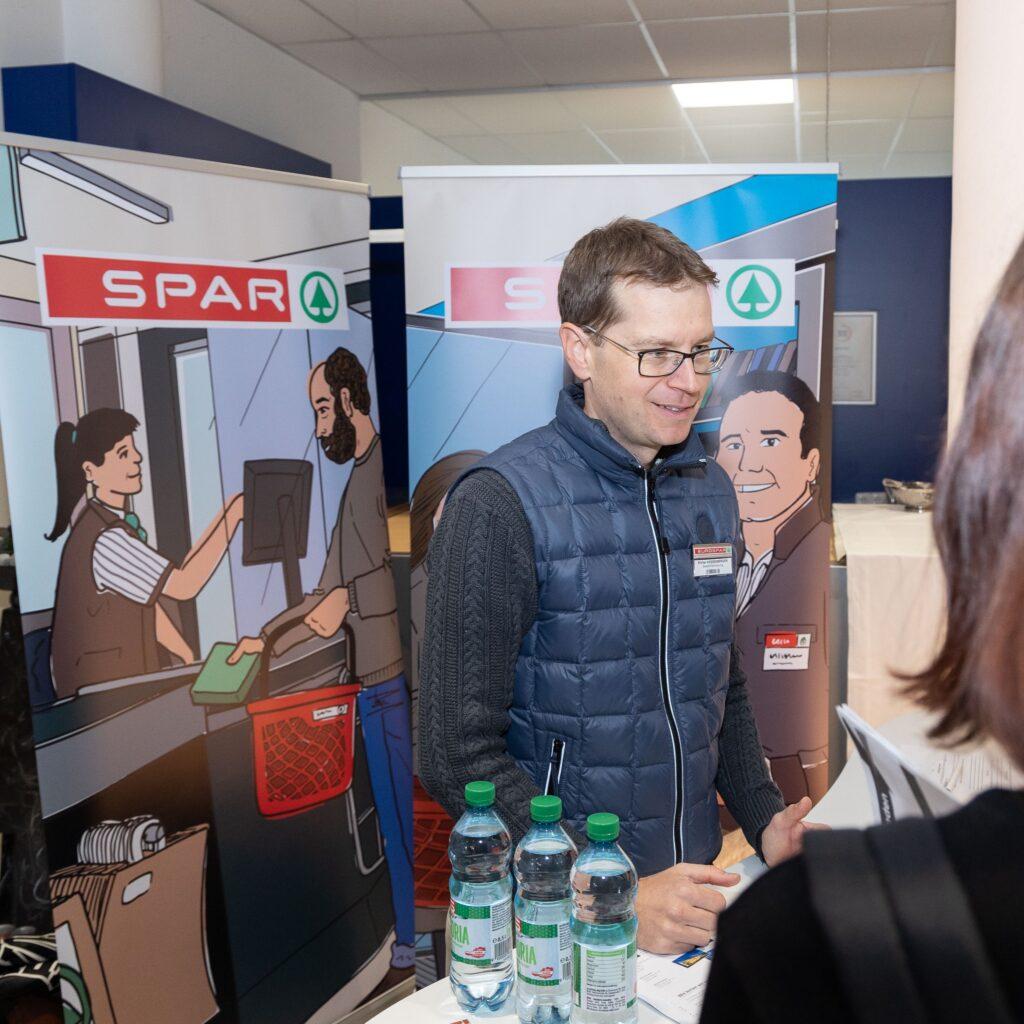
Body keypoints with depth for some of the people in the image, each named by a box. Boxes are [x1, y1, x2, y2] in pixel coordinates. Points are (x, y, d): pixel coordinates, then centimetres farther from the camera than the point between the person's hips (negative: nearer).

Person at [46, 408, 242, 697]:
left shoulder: (116, 520, 6)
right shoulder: (105, 540, -23)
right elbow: (183, 585, -27)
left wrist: (190, 660, 10)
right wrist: (231, 515, -24)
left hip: (130, 681, 9)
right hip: (104, 693, -9)